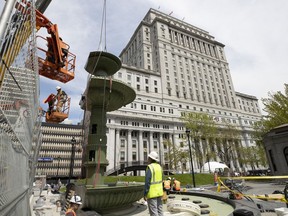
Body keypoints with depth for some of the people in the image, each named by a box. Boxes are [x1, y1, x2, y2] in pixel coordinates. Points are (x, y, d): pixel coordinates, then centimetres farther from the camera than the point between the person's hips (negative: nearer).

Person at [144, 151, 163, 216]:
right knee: (159, 210, 16)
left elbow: (147, 182, -20)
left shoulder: (150, 167, -18)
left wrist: (145, 194, -13)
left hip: (152, 193, -7)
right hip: (159, 192, 8)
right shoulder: (159, 166, 5)